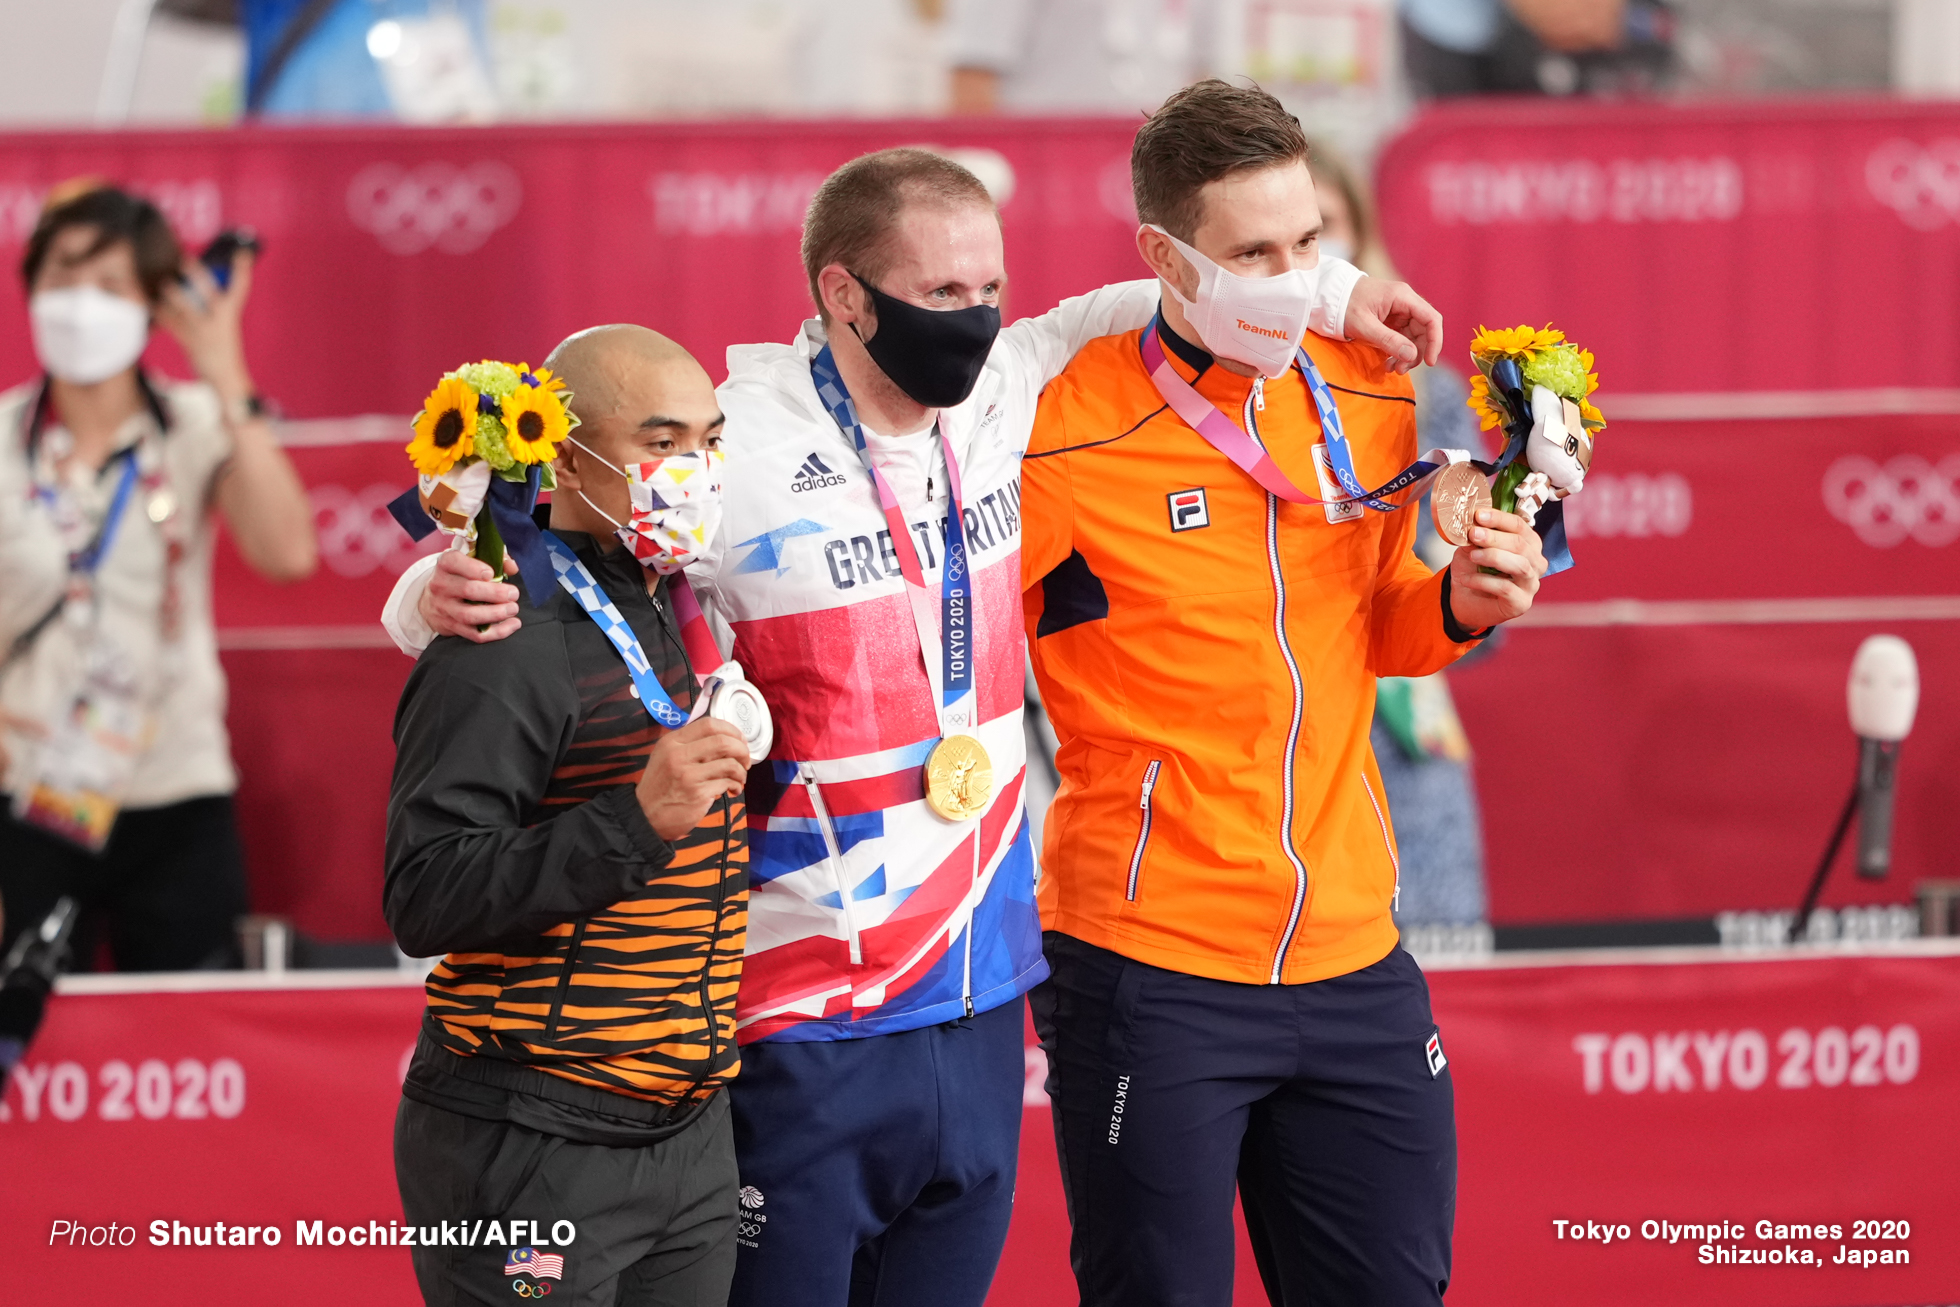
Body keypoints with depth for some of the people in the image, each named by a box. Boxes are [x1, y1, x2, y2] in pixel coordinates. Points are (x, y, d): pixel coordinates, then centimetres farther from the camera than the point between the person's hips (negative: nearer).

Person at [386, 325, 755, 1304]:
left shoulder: (680, 617, 14)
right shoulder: (505, 650, -14)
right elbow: (422, 901, -21)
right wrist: (636, 820, -27)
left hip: (688, 1139, 8)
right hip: (535, 1149, -8)